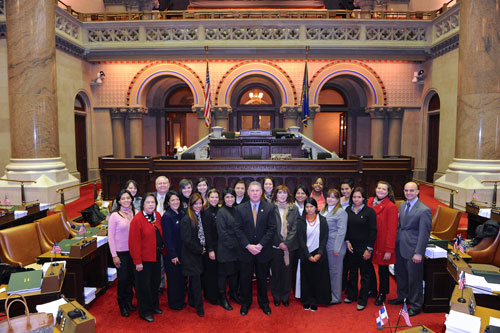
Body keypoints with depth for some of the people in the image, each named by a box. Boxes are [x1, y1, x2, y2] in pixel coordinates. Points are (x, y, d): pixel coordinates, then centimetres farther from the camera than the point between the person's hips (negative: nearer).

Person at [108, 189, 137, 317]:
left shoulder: (135, 213, 1)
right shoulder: (115, 215, -10)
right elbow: (110, 237, -9)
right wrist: (114, 255, -10)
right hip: (121, 252, -4)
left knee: (131, 278, 14)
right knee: (123, 279, 5)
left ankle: (129, 302, 33)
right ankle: (122, 305, 25)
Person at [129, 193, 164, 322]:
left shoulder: (157, 216, 1)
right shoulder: (137, 219, -18)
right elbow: (134, 242, -18)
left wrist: (162, 250, 6)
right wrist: (137, 262, -17)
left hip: (156, 256, 6)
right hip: (144, 258, -6)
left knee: (155, 282, 20)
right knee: (144, 285, 9)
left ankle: (154, 305, 39)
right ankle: (145, 311, 25)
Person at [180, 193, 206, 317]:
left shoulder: (201, 217, 6)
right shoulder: (187, 219, -15)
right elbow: (187, 239, -18)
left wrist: (203, 248, 1)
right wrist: (200, 250, -11)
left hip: (199, 253, 6)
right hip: (191, 255, -6)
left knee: (194, 279, 17)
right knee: (196, 280, -4)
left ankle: (191, 301, 31)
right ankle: (199, 307, 5)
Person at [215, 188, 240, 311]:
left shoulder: (236, 210, 8)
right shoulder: (221, 212, -11)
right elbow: (222, 232, -14)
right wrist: (232, 245, -13)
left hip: (236, 248, 6)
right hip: (225, 249, -6)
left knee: (234, 271, 15)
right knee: (223, 273, 5)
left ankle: (233, 294, 32)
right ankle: (222, 298, 18)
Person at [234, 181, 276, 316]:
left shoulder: (269, 208, -2)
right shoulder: (240, 209, -1)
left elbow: (272, 228, -6)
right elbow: (238, 230, -4)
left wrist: (261, 245, -14)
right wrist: (248, 246, -14)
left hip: (263, 250, 0)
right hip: (246, 250, 0)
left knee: (262, 278, 14)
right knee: (245, 279, 10)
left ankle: (264, 303, 33)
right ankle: (245, 303, 29)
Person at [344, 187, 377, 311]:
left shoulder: (369, 211, -9)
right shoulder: (348, 210, 3)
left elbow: (373, 231, -10)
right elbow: (345, 228, 11)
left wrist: (369, 249, -12)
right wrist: (347, 241, -1)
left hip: (364, 247, -4)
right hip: (351, 246, 4)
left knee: (365, 274, 6)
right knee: (352, 272, 15)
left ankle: (362, 300, 17)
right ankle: (352, 295, 31)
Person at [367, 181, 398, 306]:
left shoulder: (391, 207, -12)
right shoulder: (370, 202, 3)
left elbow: (392, 230, -13)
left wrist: (389, 250, -15)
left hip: (383, 244, -4)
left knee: (383, 270, 9)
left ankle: (382, 294, 29)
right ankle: (372, 289, 34)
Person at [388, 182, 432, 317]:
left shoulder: (424, 210, -16)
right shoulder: (402, 205, 8)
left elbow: (424, 234, -16)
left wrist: (418, 253, -17)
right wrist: (397, 242, 11)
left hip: (412, 250, -7)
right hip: (400, 247, 7)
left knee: (414, 279, 7)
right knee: (401, 275, 21)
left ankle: (416, 305, 24)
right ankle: (402, 297, 42)